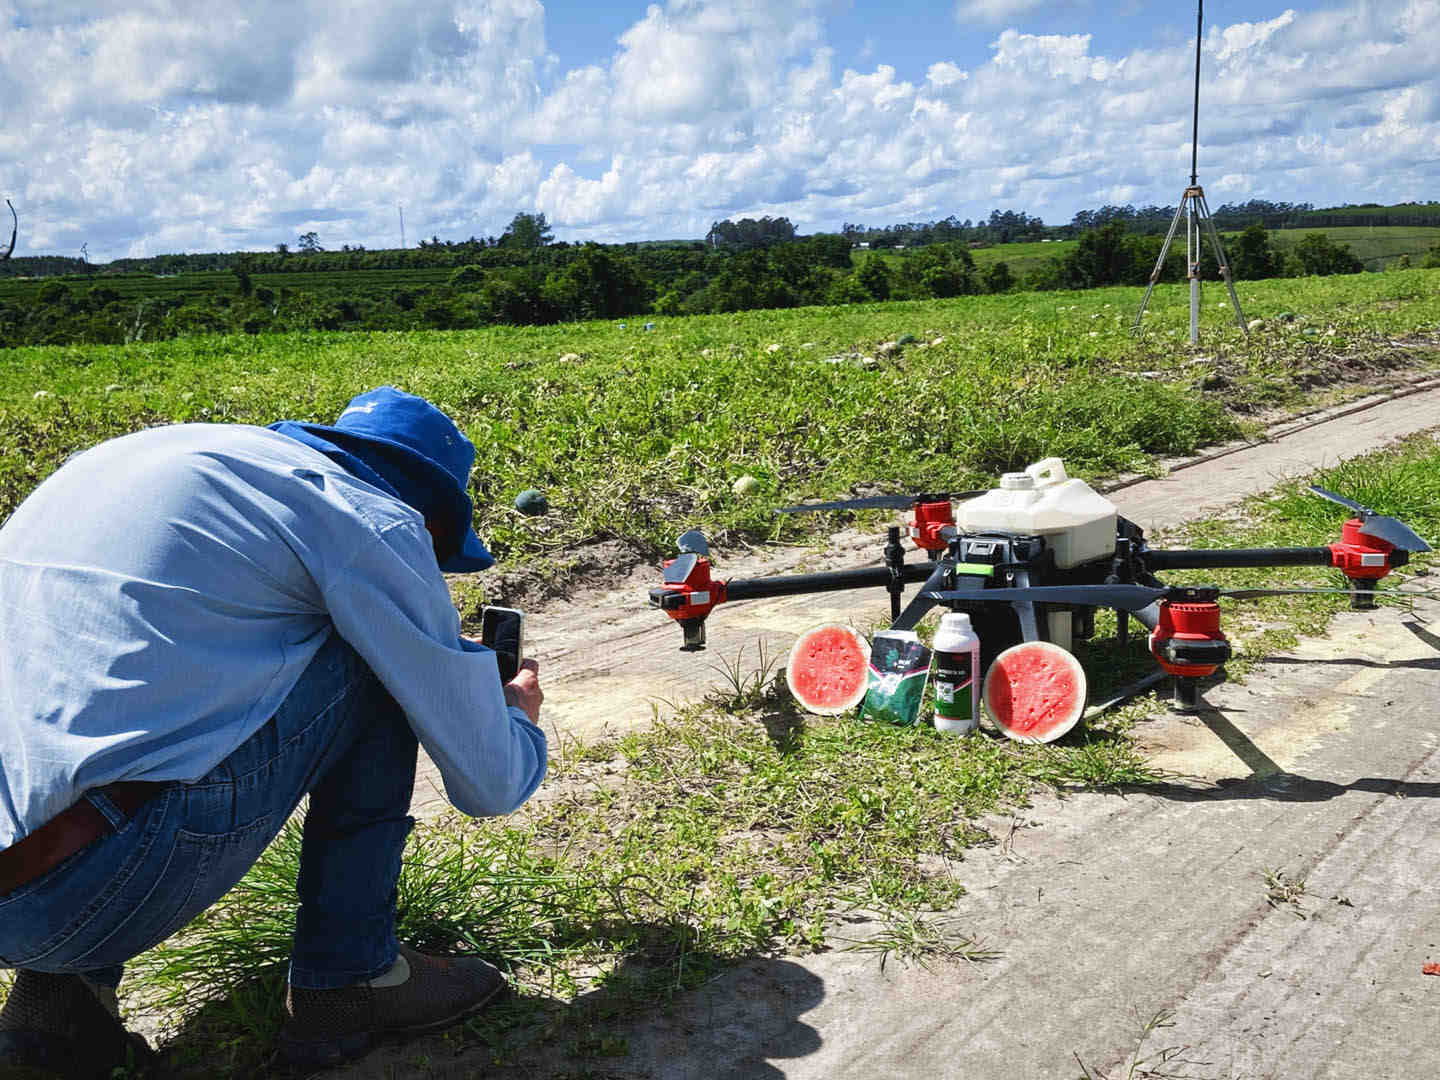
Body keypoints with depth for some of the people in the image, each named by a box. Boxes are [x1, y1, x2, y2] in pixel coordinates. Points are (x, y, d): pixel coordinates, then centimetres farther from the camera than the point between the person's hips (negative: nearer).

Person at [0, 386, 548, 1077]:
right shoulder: (371, 518, 0)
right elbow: (489, 784, 3)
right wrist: (518, 714, 29)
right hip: (90, 890, -8)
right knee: (376, 666, 8)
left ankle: (57, 993, 20)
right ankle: (344, 982, 14)